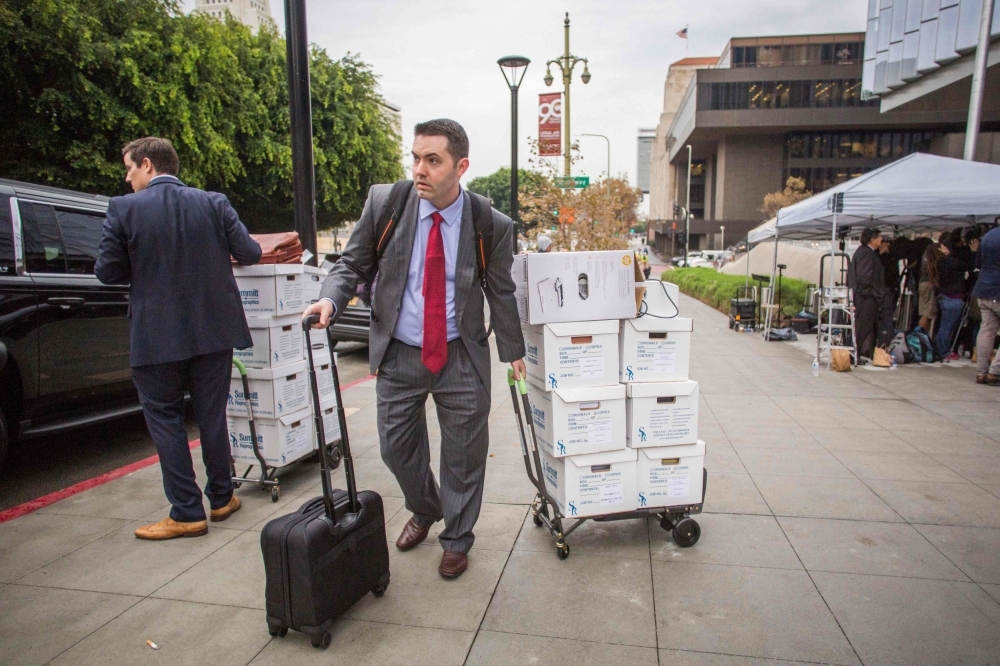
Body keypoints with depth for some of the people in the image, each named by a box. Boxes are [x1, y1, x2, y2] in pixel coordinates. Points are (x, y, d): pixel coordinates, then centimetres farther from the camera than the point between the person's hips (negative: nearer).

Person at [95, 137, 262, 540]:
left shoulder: (123, 209, -7)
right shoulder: (213, 204, -2)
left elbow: (107, 272, -4)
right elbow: (250, 254, -2)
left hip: (157, 336, -3)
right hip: (213, 329, 3)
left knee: (164, 419, 9)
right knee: (212, 414, 14)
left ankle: (187, 514, 12)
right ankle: (221, 498, 25)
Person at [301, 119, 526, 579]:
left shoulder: (492, 226, -9)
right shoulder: (384, 202, -7)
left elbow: (501, 294, 2)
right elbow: (352, 264, 1)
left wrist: (513, 352, 8)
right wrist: (331, 299, -19)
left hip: (461, 356, -1)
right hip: (398, 354, 2)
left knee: (463, 455, 10)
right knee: (397, 447, 16)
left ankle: (456, 540, 36)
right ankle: (424, 512, 48)